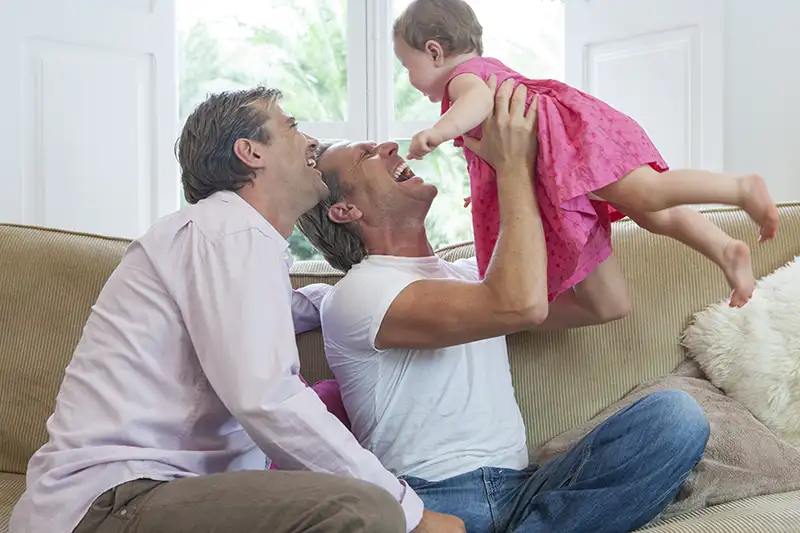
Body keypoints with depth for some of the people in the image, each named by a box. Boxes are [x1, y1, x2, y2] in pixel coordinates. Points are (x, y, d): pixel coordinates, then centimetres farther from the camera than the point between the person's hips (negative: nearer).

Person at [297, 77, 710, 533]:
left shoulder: (472, 275, 23)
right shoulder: (355, 295, -4)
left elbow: (607, 301, 17)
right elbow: (522, 304, -19)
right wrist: (513, 166, -8)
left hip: (523, 492, 7)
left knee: (675, 413, -16)